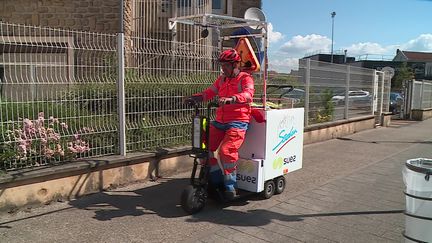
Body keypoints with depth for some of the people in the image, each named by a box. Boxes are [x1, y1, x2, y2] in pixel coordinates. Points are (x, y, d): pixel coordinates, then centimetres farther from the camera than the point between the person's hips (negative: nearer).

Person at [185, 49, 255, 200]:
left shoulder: (245, 78, -3)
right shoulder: (222, 79, 17)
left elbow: (248, 94, -23)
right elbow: (209, 92, 10)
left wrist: (231, 99, -42)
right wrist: (194, 98, -8)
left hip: (238, 121, -6)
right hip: (220, 121, 7)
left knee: (226, 150, -23)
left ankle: (230, 186, -3)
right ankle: (215, 181, 13)